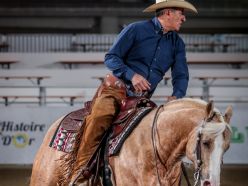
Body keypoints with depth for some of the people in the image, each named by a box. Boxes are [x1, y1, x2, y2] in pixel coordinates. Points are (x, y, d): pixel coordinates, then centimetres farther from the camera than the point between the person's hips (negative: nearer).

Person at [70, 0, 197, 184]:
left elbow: (181, 75, 7)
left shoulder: (177, 43, 13)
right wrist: (132, 75, -19)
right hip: (116, 87, -6)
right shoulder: (136, 30, -3)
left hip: (142, 99, 6)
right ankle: (81, 169, -32)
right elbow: (111, 57, -3)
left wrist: (177, 96, -15)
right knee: (101, 115, -33)